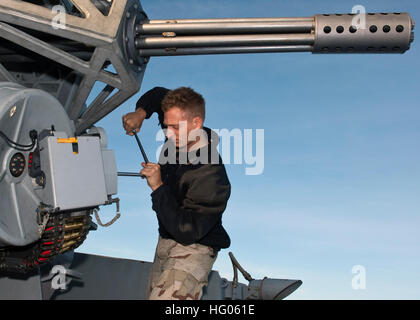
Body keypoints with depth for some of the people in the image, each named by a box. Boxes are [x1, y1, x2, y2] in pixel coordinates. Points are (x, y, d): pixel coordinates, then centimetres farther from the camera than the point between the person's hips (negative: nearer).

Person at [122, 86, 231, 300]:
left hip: (193, 248, -9)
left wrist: (158, 187, -28)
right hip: (166, 241, 9)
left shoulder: (211, 178, -28)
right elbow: (159, 94, 13)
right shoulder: (179, 138, -5)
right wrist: (141, 112, -8)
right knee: (153, 294, 16)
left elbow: (186, 232, -29)